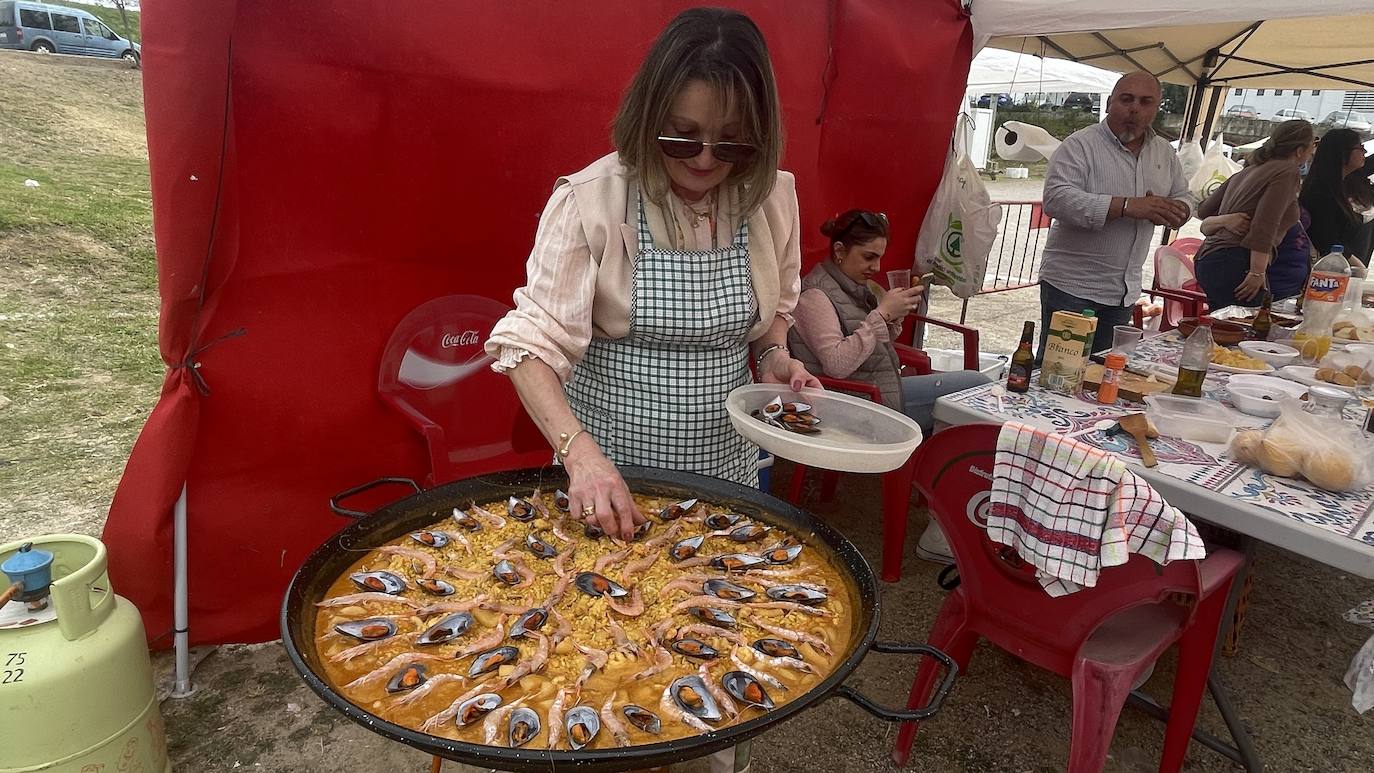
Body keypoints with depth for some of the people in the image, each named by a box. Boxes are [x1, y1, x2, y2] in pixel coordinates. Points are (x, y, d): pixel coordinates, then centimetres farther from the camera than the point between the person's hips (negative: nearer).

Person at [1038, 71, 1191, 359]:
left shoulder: (1165, 154, 11)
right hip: (1071, 286, -7)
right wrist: (1127, 206, -30)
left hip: (1124, 292, 7)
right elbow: (1057, 199, -25)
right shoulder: (1081, 145, -11)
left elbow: (1183, 199, 19)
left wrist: (1170, 210, -7)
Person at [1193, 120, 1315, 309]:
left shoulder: (1249, 170, 21)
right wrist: (1257, 272, -17)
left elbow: (1204, 210, 25)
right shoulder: (1288, 172, -2)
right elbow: (1265, 225, -15)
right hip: (1236, 263, -9)